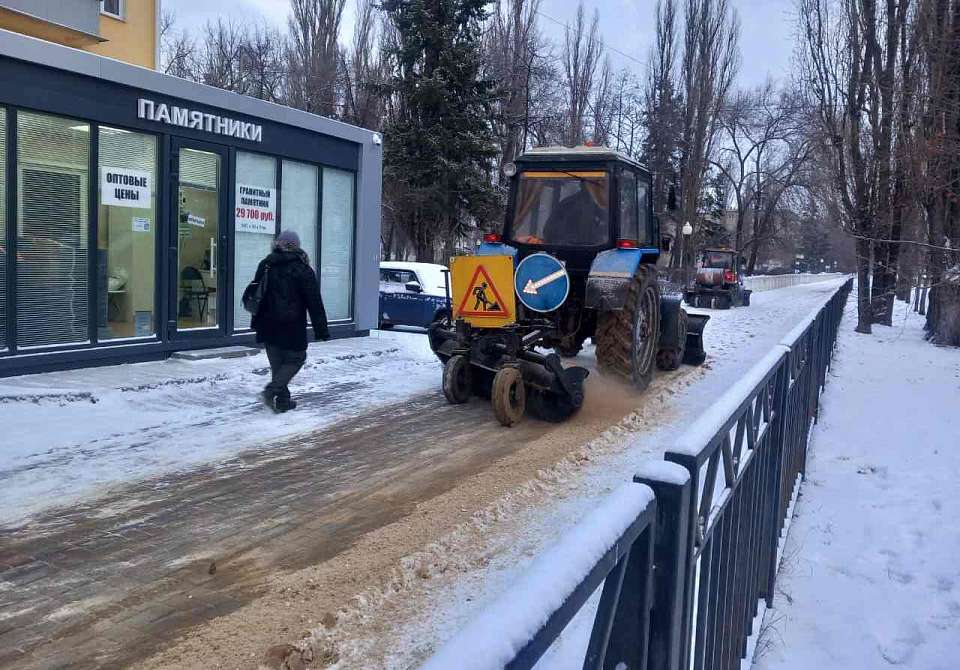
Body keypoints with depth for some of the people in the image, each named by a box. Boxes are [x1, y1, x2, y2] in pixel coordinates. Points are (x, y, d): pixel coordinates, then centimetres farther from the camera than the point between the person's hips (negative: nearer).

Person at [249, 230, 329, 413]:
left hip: (268, 326, 5)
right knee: (295, 358, 7)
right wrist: (321, 329, -4)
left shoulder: (265, 265, 7)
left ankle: (283, 400, 13)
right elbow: (314, 303, -9)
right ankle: (271, 390, -12)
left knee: (277, 362, 14)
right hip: (292, 327, -5)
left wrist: (257, 322, 21)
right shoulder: (302, 270, -9)